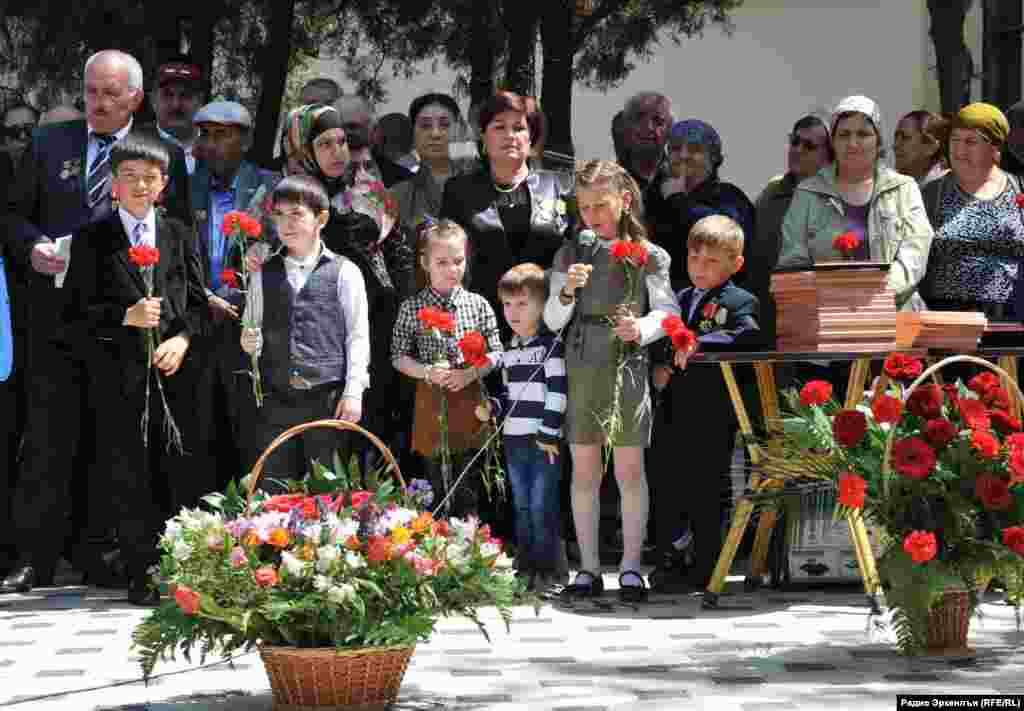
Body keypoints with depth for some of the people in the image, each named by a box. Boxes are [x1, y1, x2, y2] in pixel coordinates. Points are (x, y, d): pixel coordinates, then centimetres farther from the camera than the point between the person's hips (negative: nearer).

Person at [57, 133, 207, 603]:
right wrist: (126, 316, -14)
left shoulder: (178, 235, 13)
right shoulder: (92, 240, 4)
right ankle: (144, 577, 7)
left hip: (175, 371, 2)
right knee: (129, 481, 1)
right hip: (120, 376, -2)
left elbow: (198, 302, 11)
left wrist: (183, 338, -7)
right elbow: (74, 317, -1)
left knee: (187, 475, -2)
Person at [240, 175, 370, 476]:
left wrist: (353, 392, -7)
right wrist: (249, 342, -7)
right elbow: (255, 333, 17)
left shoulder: (344, 272, 0)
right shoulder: (263, 274, 10)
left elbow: (357, 336, -1)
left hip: (329, 399, -3)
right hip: (276, 400, 3)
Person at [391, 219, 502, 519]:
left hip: (469, 399, 0)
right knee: (438, 487, 8)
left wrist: (470, 373, -13)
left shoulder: (478, 305, 2)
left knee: (468, 488, 5)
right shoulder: (412, 308, -1)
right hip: (431, 401, 0)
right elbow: (399, 356, 2)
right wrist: (427, 372, -15)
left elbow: (495, 353, 4)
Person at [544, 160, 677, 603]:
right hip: (579, 370, 2)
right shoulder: (571, 254, 7)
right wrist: (567, 291, -16)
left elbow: (667, 310, -8)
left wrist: (642, 328, -30)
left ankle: (631, 567, 4)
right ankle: (588, 569, 12)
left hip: (627, 367, -2)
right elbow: (552, 321, 4)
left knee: (630, 470, -1)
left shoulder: (649, 255, 1)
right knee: (584, 471, 6)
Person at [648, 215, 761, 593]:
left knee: (705, 494, 0)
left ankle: (703, 570, 10)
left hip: (712, 414, -6)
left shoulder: (741, 302, -5)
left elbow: (748, 336, -24)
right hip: (672, 408, 6)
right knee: (664, 486, 13)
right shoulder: (679, 299, 16)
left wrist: (700, 342, -29)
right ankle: (672, 558, 29)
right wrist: (657, 365, 1)